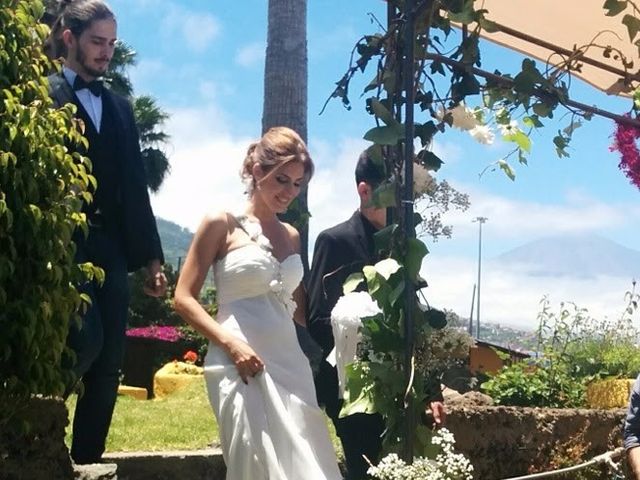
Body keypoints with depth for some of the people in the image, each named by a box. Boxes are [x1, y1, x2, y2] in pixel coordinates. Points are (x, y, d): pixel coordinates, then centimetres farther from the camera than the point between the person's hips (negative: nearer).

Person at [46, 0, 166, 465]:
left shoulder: (120, 108, 19)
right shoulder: (44, 94, 1)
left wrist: (151, 257, 13)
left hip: (111, 248, 6)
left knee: (108, 365, 3)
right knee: (86, 340, -17)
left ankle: (87, 460, 12)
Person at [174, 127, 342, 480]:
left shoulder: (292, 236, 16)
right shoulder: (222, 224, 1)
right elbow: (184, 298, -3)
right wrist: (230, 343, -16)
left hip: (290, 363, 5)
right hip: (241, 363, -5)